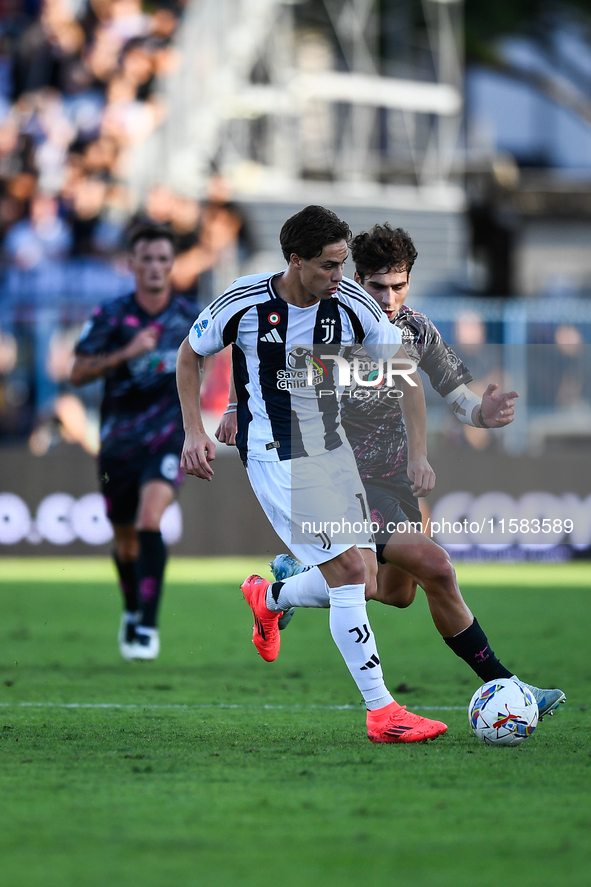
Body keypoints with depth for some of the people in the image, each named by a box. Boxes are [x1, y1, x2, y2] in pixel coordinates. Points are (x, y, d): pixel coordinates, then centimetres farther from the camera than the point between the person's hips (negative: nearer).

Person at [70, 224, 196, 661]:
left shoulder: (189, 316, 0)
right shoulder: (111, 316, -5)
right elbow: (78, 373, -10)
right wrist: (126, 353, -23)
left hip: (168, 438, -1)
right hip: (119, 440, 1)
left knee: (149, 522, -23)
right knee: (125, 539, 13)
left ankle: (148, 625, -21)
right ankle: (132, 612, 40)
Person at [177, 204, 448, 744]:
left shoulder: (351, 303, -8)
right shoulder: (245, 303, -15)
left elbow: (397, 361, 7)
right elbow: (190, 354, 3)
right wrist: (194, 432, -4)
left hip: (335, 451, 6)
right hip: (274, 458, -5)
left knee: (363, 582, 5)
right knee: (350, 569, -17)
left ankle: (269, 599, 37)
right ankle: (381, 712, -13)